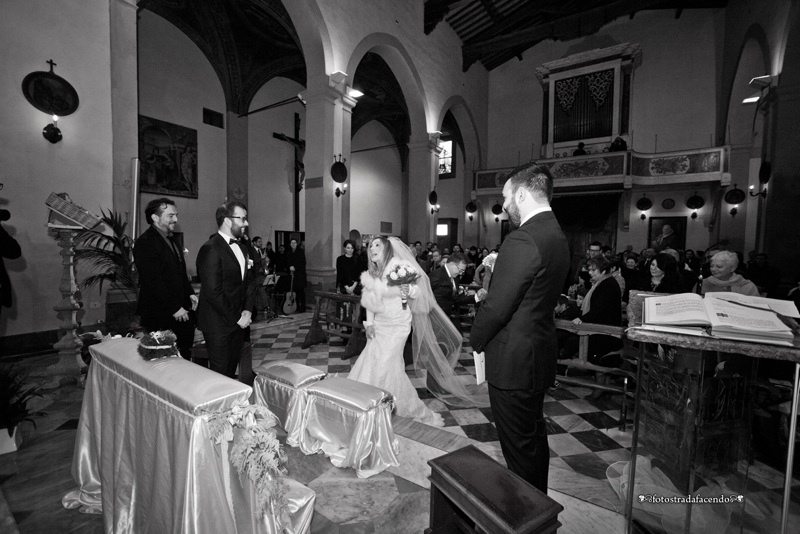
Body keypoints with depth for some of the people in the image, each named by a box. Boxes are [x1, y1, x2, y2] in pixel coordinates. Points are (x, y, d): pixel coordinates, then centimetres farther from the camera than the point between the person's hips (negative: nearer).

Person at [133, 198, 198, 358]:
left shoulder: (172, 240, 15)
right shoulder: (145, 242, -12)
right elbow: (153, 282, -17)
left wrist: (190, 293, 8)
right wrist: (174, 308, -16)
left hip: (182, 313, 8)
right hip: (161, 316, -8)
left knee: (184, 358, 12)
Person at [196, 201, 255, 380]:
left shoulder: (241, 247, 11)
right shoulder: (211, 249, -16)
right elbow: (213, 292, -19)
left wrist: (247, 310, -1)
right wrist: (236, 318, -13)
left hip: (239, 322, 7)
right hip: (219, 324, -7)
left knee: (232, 369, 15)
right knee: (220, 374, 6)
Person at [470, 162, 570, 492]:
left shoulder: (523, 240, -23)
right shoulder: (557, 236, 8)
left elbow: (497, 306, -22)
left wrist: (476, 340, -5)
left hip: (514, 359, -10)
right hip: (539, 352, 10)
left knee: (518, 444, 8)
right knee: (534, 434, 25)